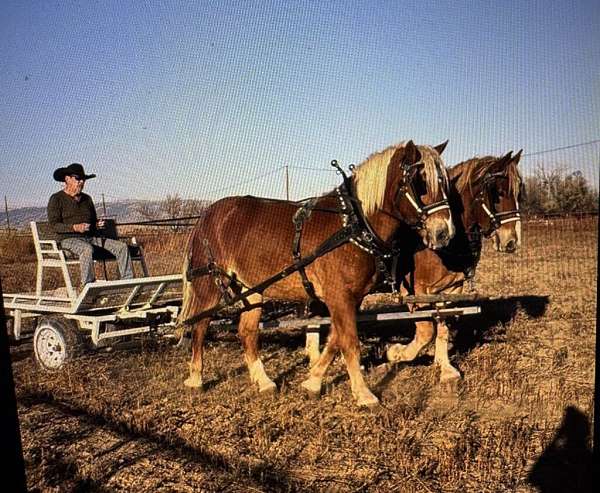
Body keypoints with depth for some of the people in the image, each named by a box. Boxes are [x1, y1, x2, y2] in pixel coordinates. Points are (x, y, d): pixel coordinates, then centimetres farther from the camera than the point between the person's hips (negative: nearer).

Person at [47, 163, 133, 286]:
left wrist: (98, 225, 1)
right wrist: (75, 227, -23)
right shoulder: (56, 199, 3)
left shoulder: (87, 199, 21)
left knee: (122, 247, -13)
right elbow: (54, 225, -7)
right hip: (69, 239, -6)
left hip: (91, 238, 6)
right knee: (87, 249, -41)